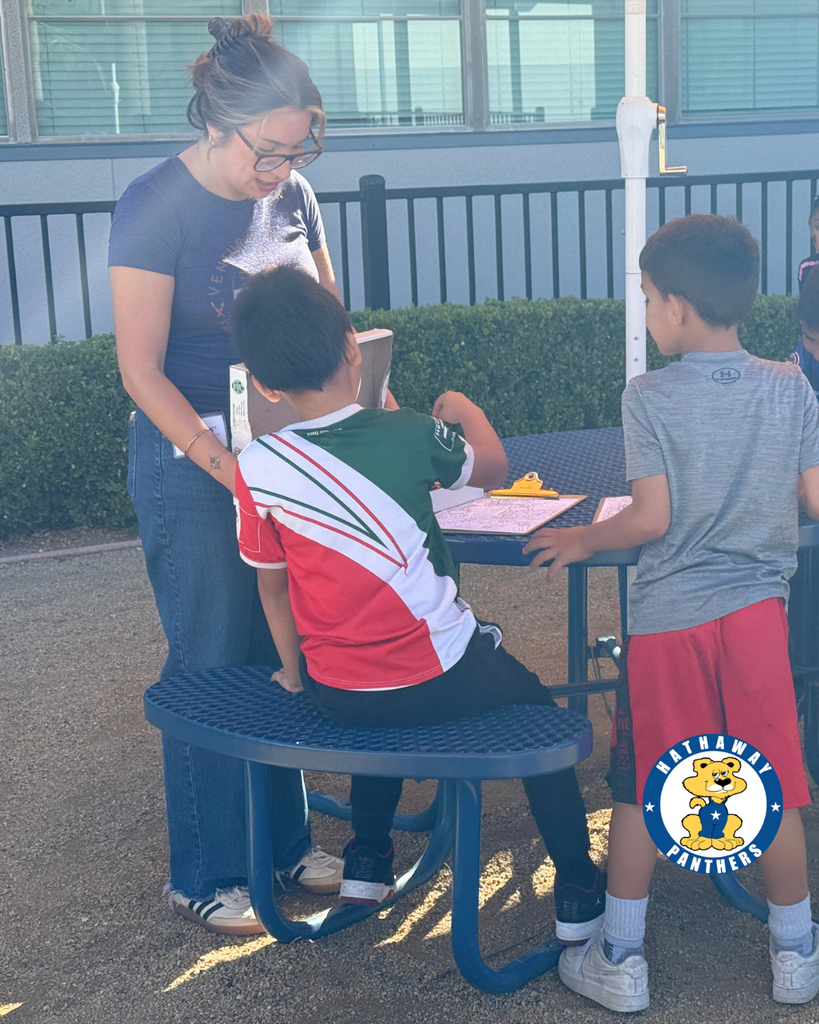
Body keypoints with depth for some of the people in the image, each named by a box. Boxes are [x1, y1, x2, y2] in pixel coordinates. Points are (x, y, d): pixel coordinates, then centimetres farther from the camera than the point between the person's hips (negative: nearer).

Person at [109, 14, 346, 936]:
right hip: (192, 466, -6)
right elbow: (142, 371, -15)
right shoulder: (154, 209, -15)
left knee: (283, 655, 13)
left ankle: (285, 842, 29)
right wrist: (230, 469, -22)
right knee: (212, 668, 3)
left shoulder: (292, 196, 4)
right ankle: (205, 878, 19)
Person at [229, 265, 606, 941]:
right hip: (443, 679, -3)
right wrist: (466, 410, 27)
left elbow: (271, 582, 4)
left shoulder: (257, 468, -9)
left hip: (335, 692, 3)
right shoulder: (410, 436, -13)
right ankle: (578, 895, 27)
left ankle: (367, 863, 41)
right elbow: (494, 469, 8)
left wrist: (295, 670, 20)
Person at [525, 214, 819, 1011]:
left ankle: (619, 959, 19)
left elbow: (652, 519, -14)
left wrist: (579, 540, 2)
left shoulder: (650, 396, -10)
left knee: (640, 790, 9)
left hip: (667, 618, -2)